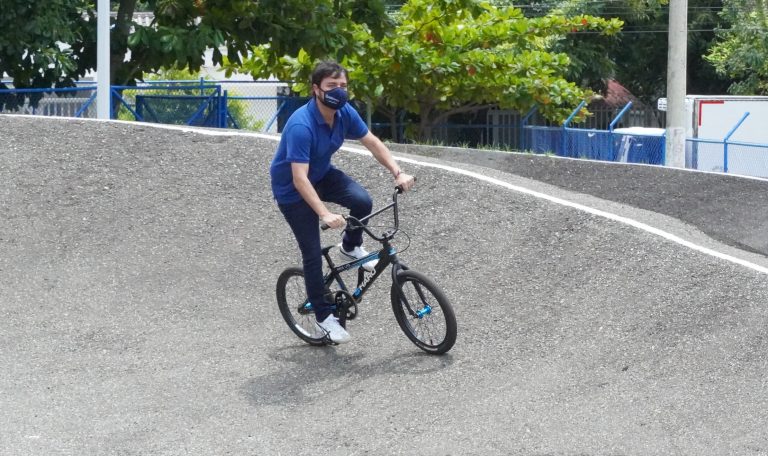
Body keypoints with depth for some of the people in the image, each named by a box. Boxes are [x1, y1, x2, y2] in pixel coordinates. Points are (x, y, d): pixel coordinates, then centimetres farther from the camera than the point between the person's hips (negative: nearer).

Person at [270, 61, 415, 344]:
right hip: (291, 189, -6)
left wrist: (398, 173, -12)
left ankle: (351, 247, 8)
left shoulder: (345, 113, -15)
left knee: (363, 201, -22)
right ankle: (324, 315, 11)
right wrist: (325, 215, -48)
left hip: (323, 175, 6)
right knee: (312, 253, -6)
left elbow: (372, 143, -1)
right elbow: (300, 179, -40)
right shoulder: (301, 125, -35)